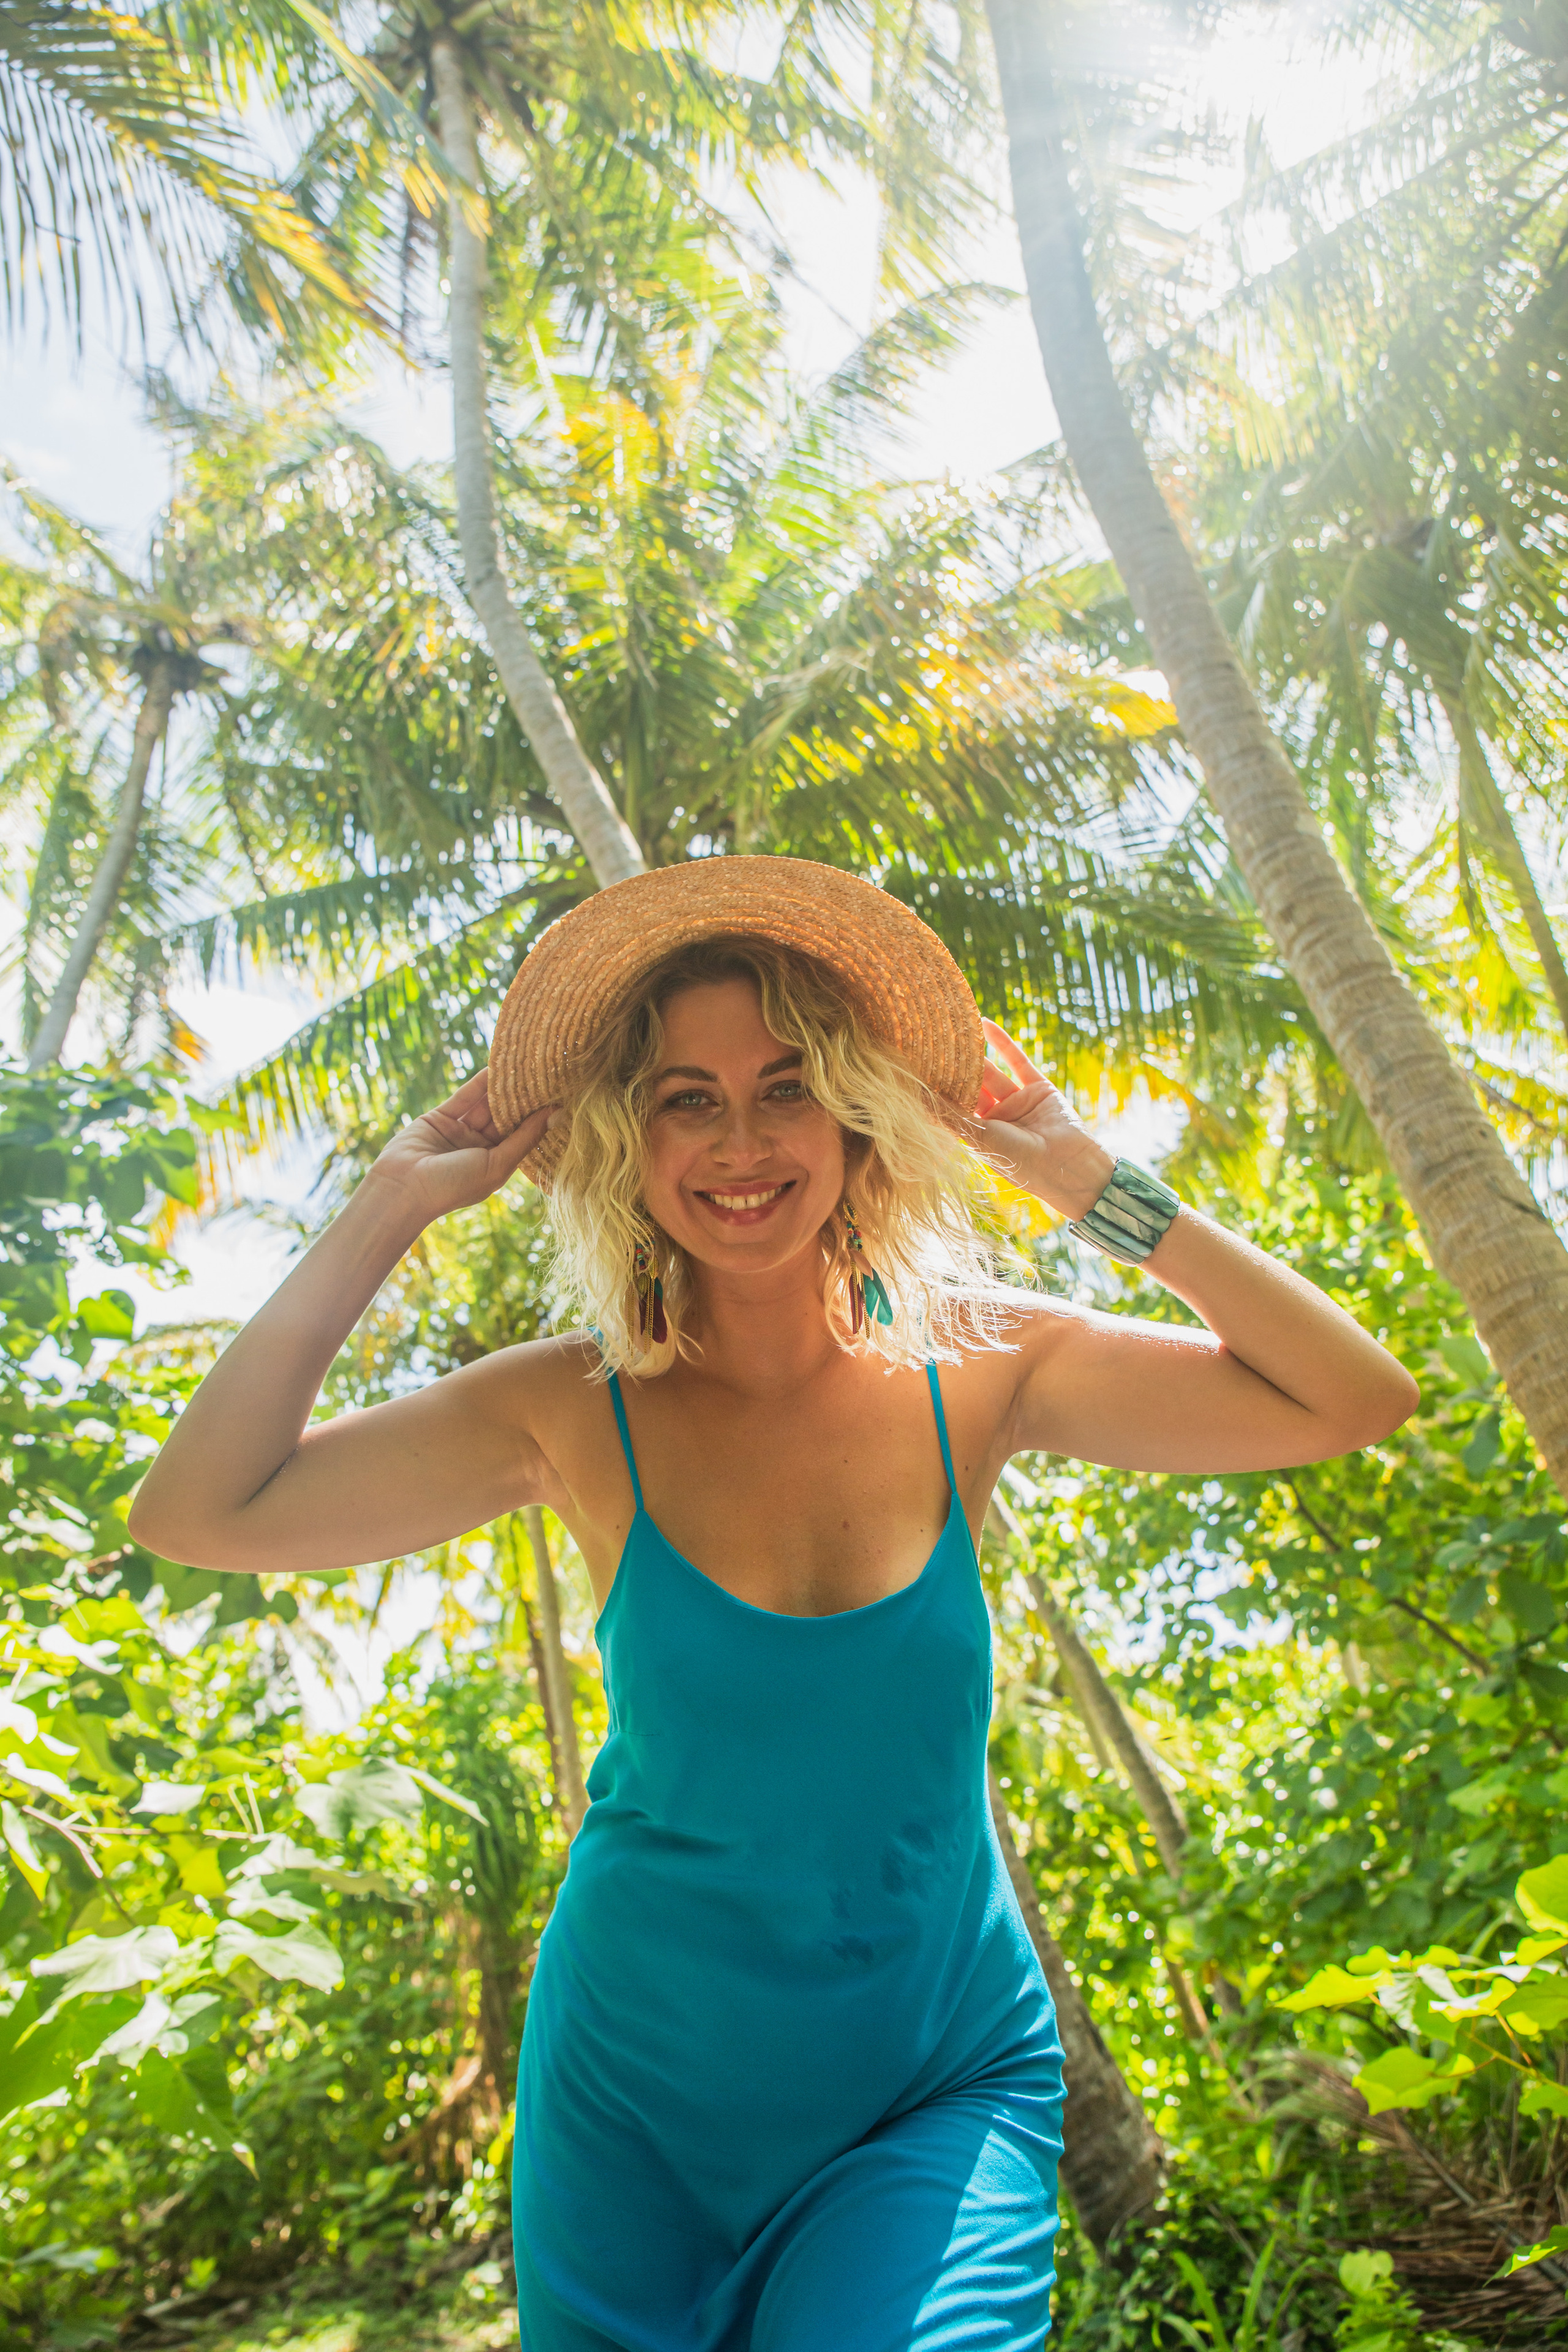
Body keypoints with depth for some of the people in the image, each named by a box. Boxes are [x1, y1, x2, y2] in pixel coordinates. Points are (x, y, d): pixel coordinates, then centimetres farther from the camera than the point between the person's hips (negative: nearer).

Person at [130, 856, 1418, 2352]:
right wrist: (392, 1207, -15)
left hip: (940, 2096, 0)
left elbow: (1356, 1400, -11)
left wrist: (1088, 1182, -15)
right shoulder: (579, 1413, -12)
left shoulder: (974, 1371, -10)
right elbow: (194, 1515, -16)